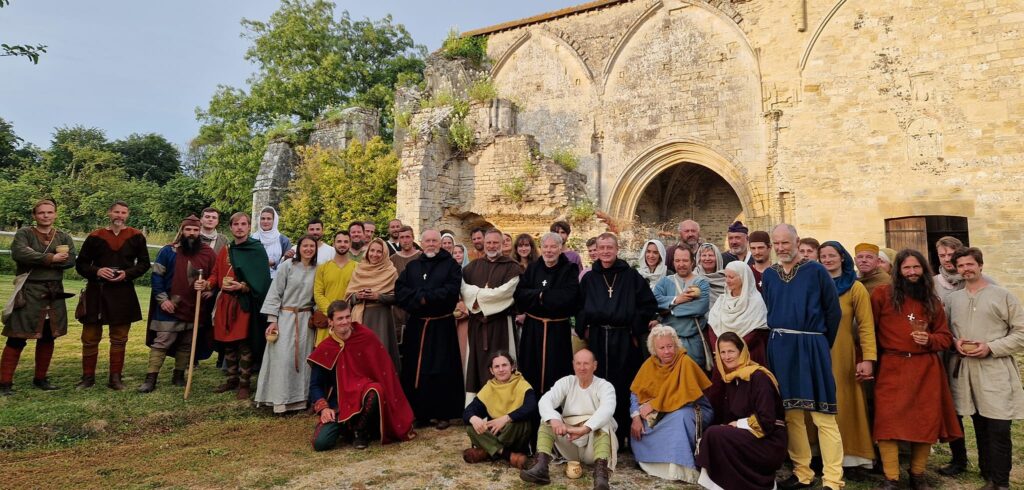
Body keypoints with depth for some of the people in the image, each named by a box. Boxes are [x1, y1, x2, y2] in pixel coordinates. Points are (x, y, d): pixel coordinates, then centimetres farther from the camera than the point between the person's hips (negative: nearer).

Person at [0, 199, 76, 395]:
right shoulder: (24, 233, 1)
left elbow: (70, 260, -5)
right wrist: (51, 258, -17)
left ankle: (40, 378, 23)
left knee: (48, 337, 11)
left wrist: (38, 260, -13)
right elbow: (19, 253, -19)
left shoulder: (63, 237, 11)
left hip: (54, 293, 4)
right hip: (29, 292, -4)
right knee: (17, 338, -4)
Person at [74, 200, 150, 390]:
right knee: (90, 337, 6)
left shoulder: (136, 237, 2)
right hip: (96, 292, 0)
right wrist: (97, 271, -15)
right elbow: (80, 264, 5)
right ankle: (88, 377, 21)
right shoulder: (95, 237, 1)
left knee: (119, 339, 7)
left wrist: (127, 274, -12)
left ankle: (115, 378, 16)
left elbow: (144, 263, 5)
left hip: (124, 294, 0)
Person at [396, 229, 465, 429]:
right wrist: (420, 297, -14)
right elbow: (399, 290, 1)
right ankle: (417, 412, 16)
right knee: (413, 369, 4)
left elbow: (451, 291, -13)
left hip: (441, 326, -3)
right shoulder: (411, 266, 14)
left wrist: (425, 297, -14)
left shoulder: (451, 265, 3)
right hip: (415, 325, 3)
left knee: (441, 370, 0)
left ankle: (443, 414, 9)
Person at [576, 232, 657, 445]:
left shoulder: (631, 276, 2)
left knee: (623, 388, 1)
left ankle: (622, 436, 12)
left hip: (624, 339, -2)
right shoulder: (589, 278, 9)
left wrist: (637, 329, -1)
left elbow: (649, 304, 2)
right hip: (597, 339, 2)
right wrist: (584, 328, 4)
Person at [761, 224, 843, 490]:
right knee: (790, 413, 9)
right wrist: (781, 340, 12)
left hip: (811, 347, -4)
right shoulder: (768, 274, 8)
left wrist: (822, 344, 3)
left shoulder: (815, 270, -4)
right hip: (779, 348, 4)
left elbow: (834, 311, 0)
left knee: (822, 414, -4)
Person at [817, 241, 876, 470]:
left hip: (841, 355, -3)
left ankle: (848, 456, 13)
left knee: (842, 404, 2)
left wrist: (868, 358, -18)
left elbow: (866, 326, -9)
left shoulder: (855, 288, -3)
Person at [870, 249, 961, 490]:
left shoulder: (932, 300, 11)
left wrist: (929, 340, -7)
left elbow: (946, 337, 15)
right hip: (892, 368, -4)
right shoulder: (882, 294, -1)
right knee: (888, 422, -8)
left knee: (925, 421, 8)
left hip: (926, 369, 4)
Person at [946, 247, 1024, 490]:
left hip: (996, 373, -3)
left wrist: (991, 347, -15)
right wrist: (955, 343, -5)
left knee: (999, 430, -5)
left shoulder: (1003, 296, 0)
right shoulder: (953, 298, 11)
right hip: (965, 371, 4)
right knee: (981, 428, 13)